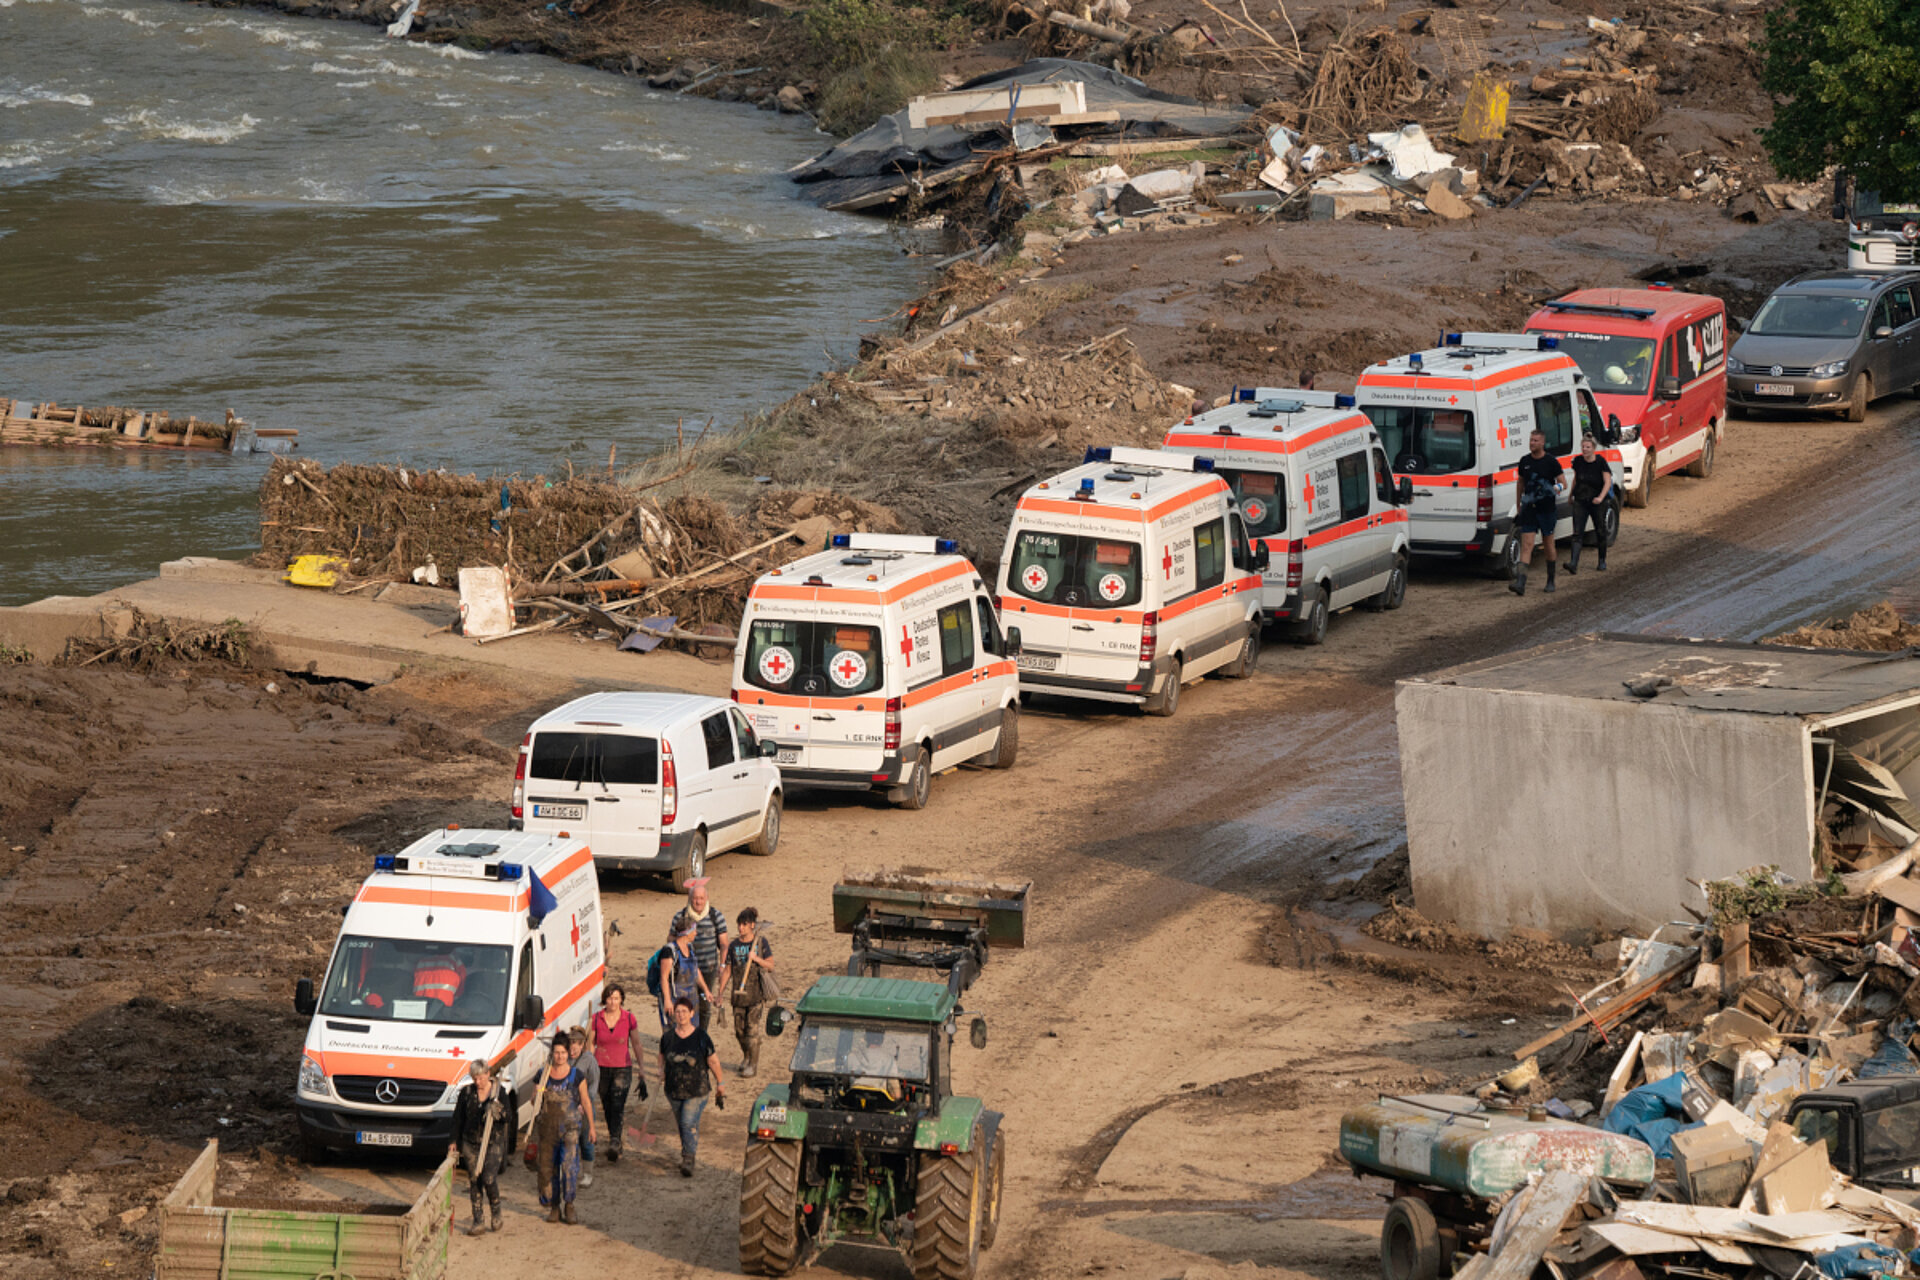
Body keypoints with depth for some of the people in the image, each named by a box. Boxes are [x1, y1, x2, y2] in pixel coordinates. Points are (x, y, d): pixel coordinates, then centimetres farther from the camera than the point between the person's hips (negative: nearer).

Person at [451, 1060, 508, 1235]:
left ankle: (496, 1214, 9)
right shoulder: (466, 1093, 5)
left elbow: (507, 1122, 3)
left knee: (489, 1179, -14)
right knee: (474, 1181, 1)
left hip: (493, 1144, -3)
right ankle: (478, 1221, 5)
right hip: (470, 1143, 3)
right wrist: (454, 1141, 5)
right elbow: (458, 1118, 10)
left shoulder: (499, 1094, 0)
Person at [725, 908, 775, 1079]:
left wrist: (756, 958, -17)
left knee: (752, 1029, -7)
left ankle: (753, 1065, 0)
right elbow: (729, 970, 11)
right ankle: (746, 1057, 33)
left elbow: (770, 966, -1)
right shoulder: (734, 945, 7)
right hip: (738, 993, 4)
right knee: (739, 1029, 9)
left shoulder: (761, 943, -2)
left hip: (756, 993, -4)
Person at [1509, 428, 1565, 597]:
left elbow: (1563, 483, -2)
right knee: (1526, 545, -8)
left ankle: (1551, 581, 27)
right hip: (1529, 508, 2)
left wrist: (1558, 487, -25)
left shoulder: (1551, 462, -5)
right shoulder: (1524, 461, 6)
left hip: (1547, 508, -2)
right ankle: (1520, 583, -19)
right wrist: (1519, 504, 19)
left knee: (1548, 544, 11)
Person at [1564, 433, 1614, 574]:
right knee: (1577, 533, -10)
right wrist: (1571, 495, 22)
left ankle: (1602, 561, 31)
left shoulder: (1600, 462, -10)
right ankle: (1573, 563, -21)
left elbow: (1608, 482, -11)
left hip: (1597, 503, -2)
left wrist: (1601, 497, -25)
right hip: (1580, 502, 2)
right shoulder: (1578, 462, 1)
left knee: (1600, 532, 10)